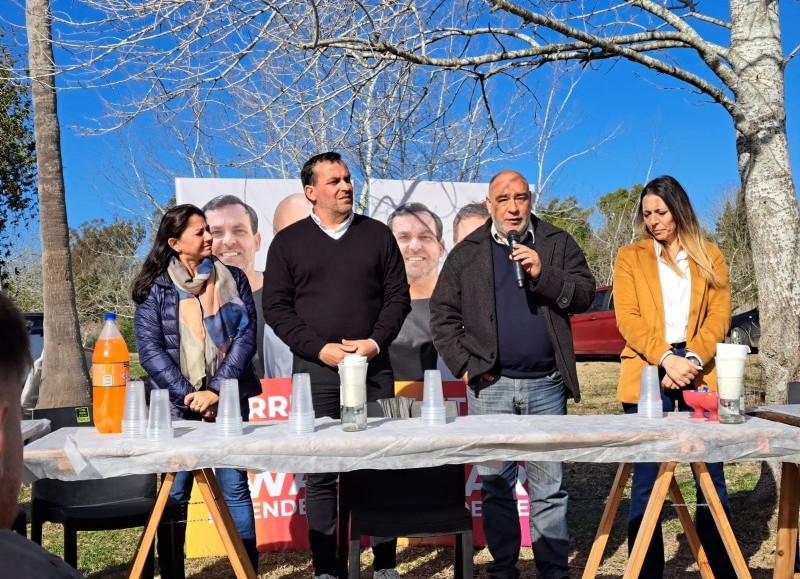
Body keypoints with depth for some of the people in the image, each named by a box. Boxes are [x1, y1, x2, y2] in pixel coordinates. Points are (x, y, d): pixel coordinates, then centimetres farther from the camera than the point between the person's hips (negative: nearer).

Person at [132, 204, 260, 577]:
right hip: (177, 403, -1)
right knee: (174, 491, 4)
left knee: (234, 486, 3)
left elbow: (246, 336, -2)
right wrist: (189, 396, -13)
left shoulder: (233, 279, 5)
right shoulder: (155, 289, 1)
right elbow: (149, 350, -5)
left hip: (228, 398, 1)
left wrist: (216, 390, -12)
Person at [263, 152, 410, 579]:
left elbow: (398, 296, 7)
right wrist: (319, 349, -10)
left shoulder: (377, 235, 9)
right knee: (319, 473, 2)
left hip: (373, 367, 1)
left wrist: (375, 341, -9)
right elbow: (276, 307, 2)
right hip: (315, 370, -1)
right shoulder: (288, 242, 6)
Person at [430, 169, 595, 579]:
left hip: (546, 385, 0)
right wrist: (465, 365, -3)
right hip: (490, 385, 0)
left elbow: (585, 294, 0)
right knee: (495, 484, 7)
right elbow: (443, 316, 7)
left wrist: (543, 274, -15)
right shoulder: (467, 253, 7)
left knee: (550, 486, 6)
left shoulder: (558, 244, 8)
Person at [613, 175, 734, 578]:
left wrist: (693, 358, -13)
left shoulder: (709, 256, 13)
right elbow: (628, 319, -3)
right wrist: (667, 358, -17)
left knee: (711, 474, 5)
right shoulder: (630, 257, 7)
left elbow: (719, 315, 3)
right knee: (647, 477, 0)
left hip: (700, 371, 2)